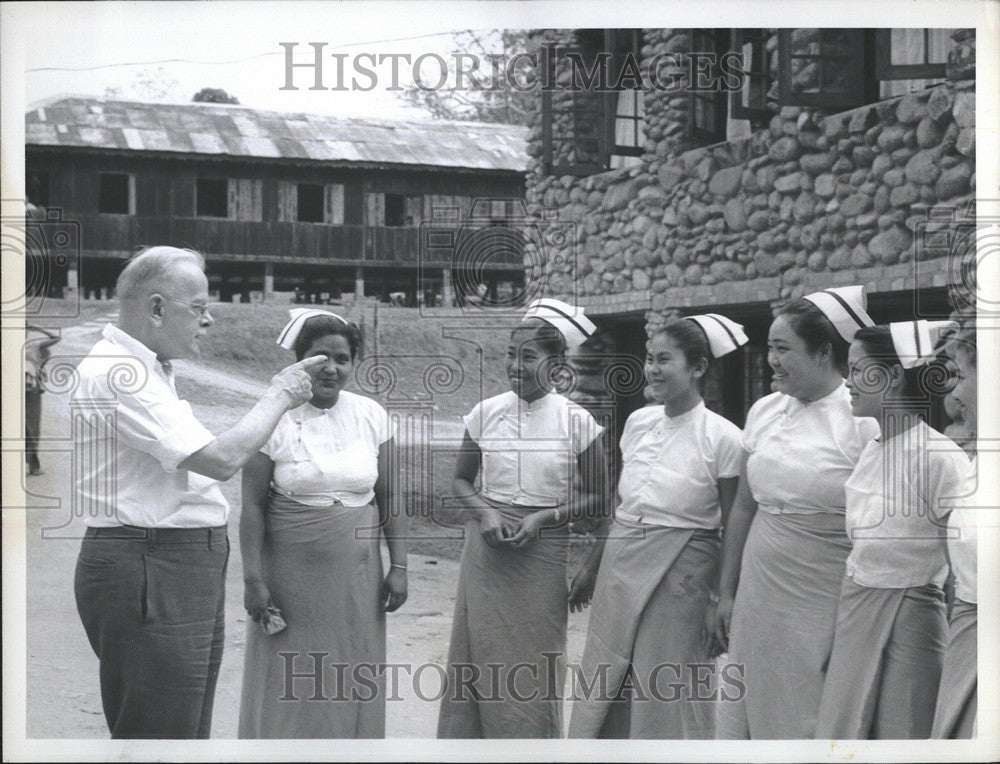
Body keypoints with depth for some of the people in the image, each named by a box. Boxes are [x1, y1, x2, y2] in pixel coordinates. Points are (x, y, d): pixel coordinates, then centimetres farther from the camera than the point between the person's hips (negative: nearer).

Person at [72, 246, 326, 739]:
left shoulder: (144, 369, 17)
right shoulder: (120, 373, -17)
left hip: (188, 569, 11)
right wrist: (279, 395, -10)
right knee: (159, 735, -6)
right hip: (147, 573, -11)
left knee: (189, 734, 16)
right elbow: (222, 459, -22)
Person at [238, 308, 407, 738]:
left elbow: (390, 497, 6)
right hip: (291, 573, -2)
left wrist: (398, 565, 3)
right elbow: (252, 506, -6)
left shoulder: (371, 416, 2)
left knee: (352, 685, 9)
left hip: (356, 576, 3)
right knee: (287, 687, 4)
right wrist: (253, 579, -9)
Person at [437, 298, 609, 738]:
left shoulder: (576, 421, -6)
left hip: (542, 551, -2)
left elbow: (596, 496, 0)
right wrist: (483, 511, -10)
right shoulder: (485, 413, 0)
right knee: (479, 658, 5)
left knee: (534, 668, 4)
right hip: (487, 551, 2)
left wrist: (542, 518, -13)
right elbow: (461, 479, 10)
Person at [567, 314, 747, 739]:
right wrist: (591, 568, 17)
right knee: (605, 686, 11)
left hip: (680, 575, -5)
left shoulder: (722, 437, -11)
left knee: (667, 693, 3)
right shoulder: (638, 422, 5)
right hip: (620, 563, 6)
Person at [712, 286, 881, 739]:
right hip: (757, 604, 5)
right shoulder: (764, 411, 6)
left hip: (823, 612, -5)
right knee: (744, 720, 10)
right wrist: (726, 595, 12)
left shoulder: (866, 421, -11)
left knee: (811, 728, 5)